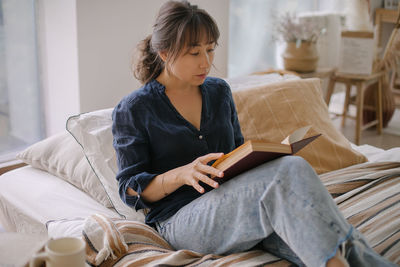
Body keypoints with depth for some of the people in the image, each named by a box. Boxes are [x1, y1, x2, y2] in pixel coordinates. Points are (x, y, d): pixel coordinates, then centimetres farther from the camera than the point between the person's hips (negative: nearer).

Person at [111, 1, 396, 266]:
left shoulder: (219, 91, 14)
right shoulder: (133, 110, -1)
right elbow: (131, 189, -2)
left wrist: (260, 158, -2)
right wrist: (181, 174, -21)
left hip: (237, 205, 5)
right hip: (182, 219, -5)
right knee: (290, 171, -31)